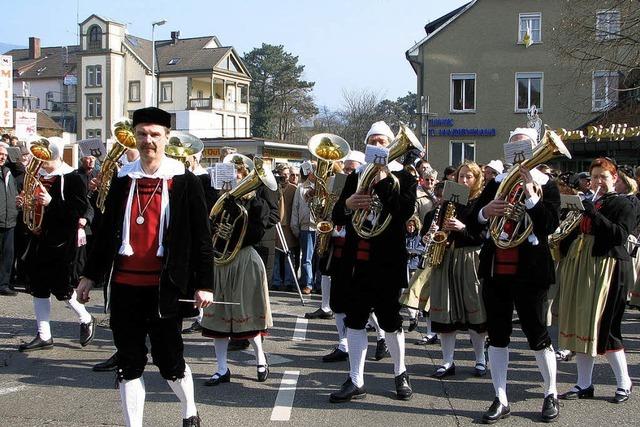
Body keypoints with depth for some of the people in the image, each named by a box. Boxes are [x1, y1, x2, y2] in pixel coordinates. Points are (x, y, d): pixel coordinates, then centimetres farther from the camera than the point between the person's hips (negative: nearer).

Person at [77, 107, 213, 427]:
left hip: (165, 286, -3)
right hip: (125, 284, 3)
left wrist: (204, 284, -7)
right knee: (129, 362, 7)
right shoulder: (122, 179, 7)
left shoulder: (183, 181, -4)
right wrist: (90, 275, 15)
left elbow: (201, 236, -3)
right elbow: (106, 231, 14)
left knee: (169, 359, 6)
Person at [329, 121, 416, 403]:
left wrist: (384, 181, -17)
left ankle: (401, 373, 27)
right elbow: (337, 217, 7)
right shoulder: (355, 178, 12)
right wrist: (347, 204, -15)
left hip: (387, 261, -3)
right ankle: (356, 382, 10)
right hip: (357, 260, 3)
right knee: (354, 320, 3)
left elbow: (406, 210, -15)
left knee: (390, 320, 6)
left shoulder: (403, 177, 2)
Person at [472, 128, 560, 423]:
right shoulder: (496, 183, 9)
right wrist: (485, 211, -14)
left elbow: (550, 225, -15)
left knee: (537, 335, 4)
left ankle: (551, 394, 24)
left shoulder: (547, 185, -1)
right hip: (495, 269, 4)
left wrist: (529, 191, -20)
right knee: (497, 335, 7)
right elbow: (473, 221, 7)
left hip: (530, 271, -4)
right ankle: (501, 400, 17)